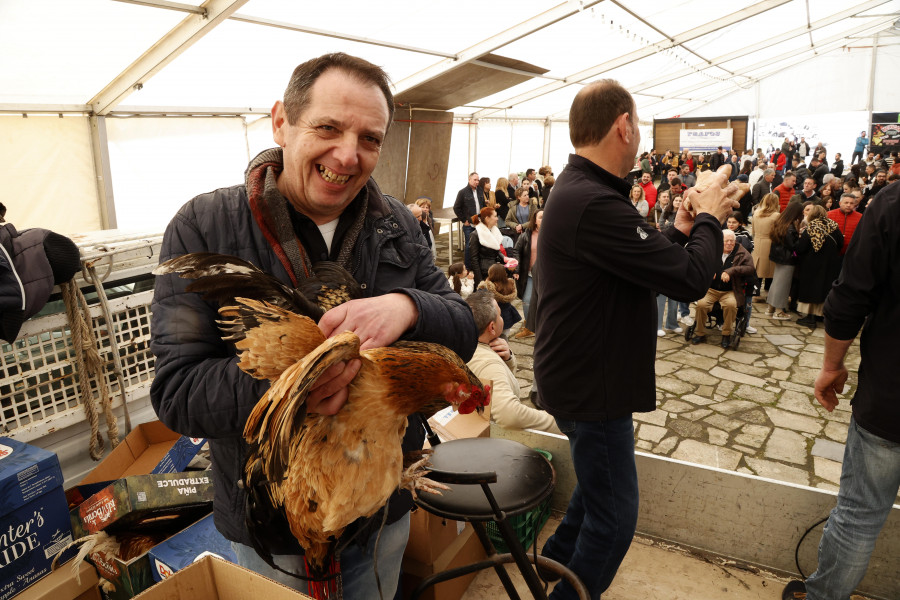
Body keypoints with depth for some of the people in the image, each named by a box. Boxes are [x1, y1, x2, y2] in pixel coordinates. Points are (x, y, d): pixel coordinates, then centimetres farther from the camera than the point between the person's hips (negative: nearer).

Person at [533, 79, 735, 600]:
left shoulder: (575, 190, 7)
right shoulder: (595, 204, -29)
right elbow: (691, 279, -26)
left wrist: (681, 229, 1)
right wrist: (709, 218, -9)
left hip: (584, 375, 11)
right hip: (590, 387, -11)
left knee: (601, 484, 30)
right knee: (614, 516, 6)